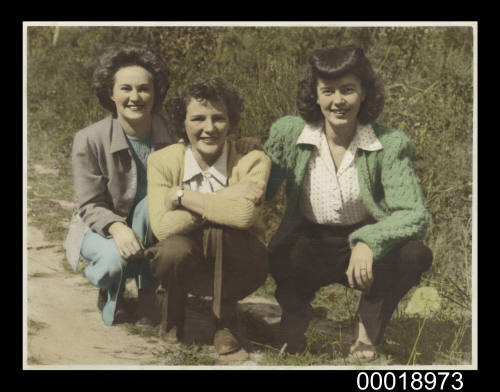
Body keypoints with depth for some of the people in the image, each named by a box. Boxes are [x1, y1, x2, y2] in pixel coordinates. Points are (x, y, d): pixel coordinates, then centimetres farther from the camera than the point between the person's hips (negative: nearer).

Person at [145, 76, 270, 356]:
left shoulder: (253, 160, -16)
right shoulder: (163, 161, -11)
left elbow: (244, 215, -35)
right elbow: (162, 225, -24)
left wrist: (182, 195, -24)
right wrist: (223, 200, -28)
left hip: (238, 267, -1)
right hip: (187, 261, 2)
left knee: (220, 231, -34)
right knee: (174, 250, -34)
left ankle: (226, 321, -8)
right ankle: (174, 315, 3)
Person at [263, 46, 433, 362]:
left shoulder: (391, 144, -13)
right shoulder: (288, 133, -8)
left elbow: (416, 214, -20)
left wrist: (368, 242, -37)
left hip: (366, 249, 1)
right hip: (307, 245, 0)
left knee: (415, 255, -29)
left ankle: (368, 330, 0)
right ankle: (296, 312, 5)